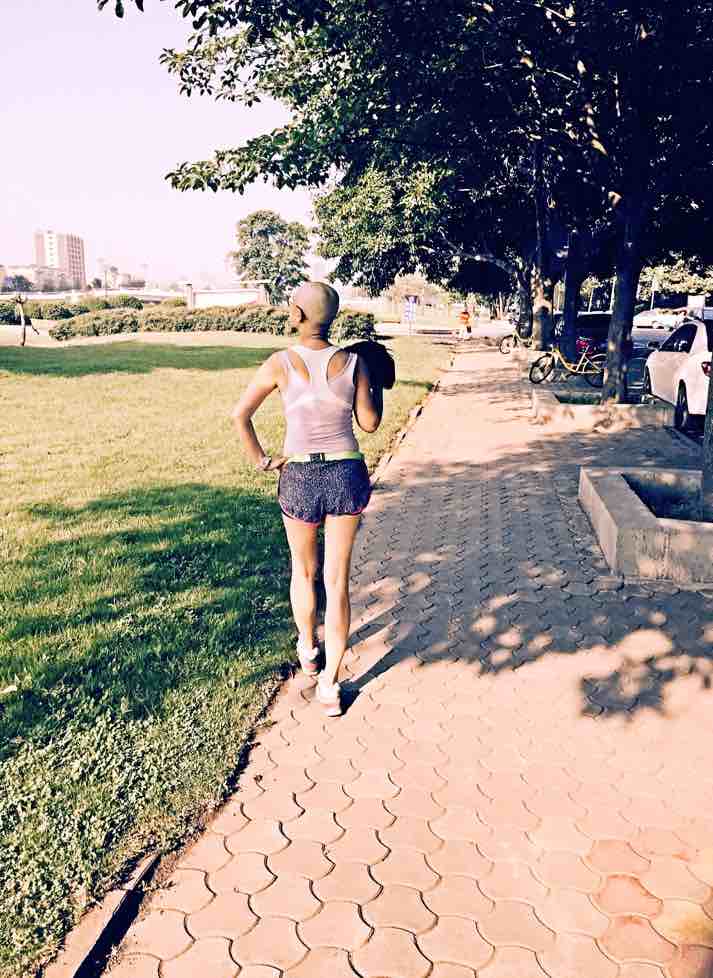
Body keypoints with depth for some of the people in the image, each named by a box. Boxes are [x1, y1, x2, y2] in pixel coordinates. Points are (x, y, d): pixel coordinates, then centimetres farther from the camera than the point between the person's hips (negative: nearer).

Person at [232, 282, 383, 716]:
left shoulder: (281, 363, -9)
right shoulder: (353, 362, -7)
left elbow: (240, 414, -9)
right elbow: (370, 422, 1)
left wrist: (261, 460, 1)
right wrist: (377, 381, 14)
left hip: (299, 479, 0)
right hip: (347, 476, 1)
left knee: (304, 571, 23)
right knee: (338, 579, 7)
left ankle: (307, 648, 44)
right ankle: (330, 683, 9)